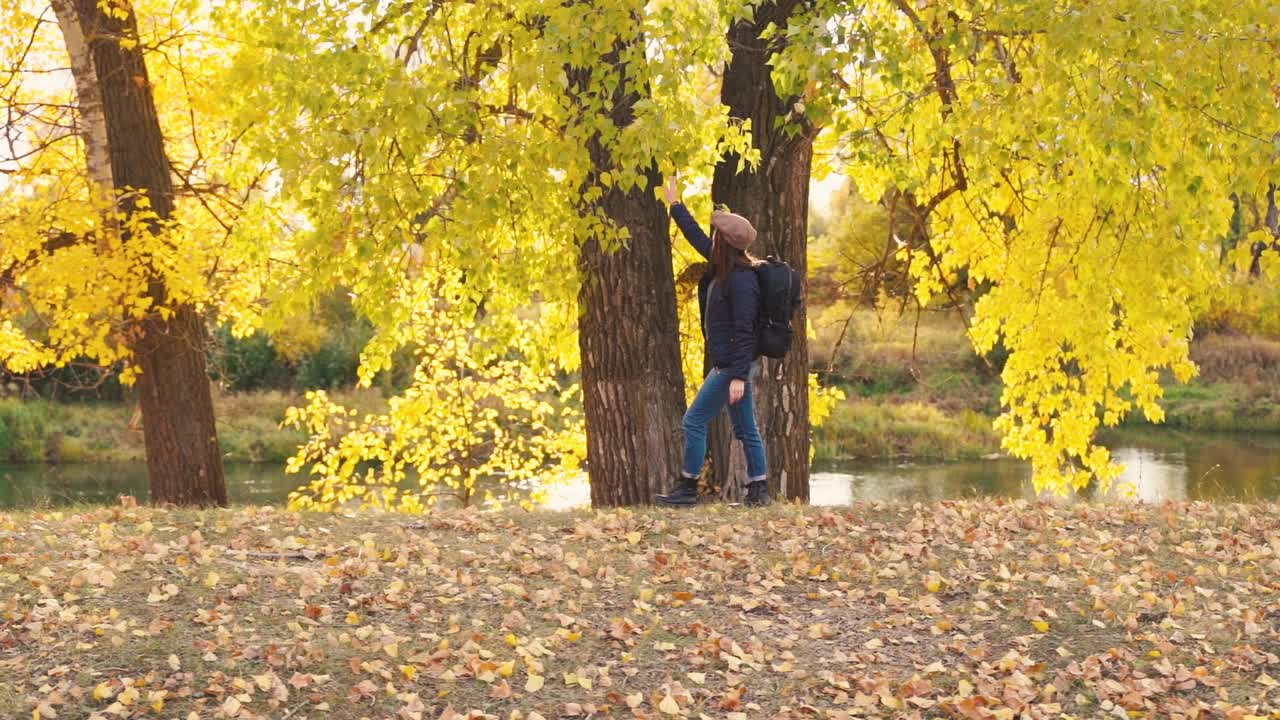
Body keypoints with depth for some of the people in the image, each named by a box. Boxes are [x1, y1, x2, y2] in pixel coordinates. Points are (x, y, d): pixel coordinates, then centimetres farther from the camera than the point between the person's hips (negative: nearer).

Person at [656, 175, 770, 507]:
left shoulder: (742, 281, -20)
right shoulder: (724, 268, 7)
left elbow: (744, 332, -23)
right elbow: (697, 237, 24)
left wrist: (738, 376, -25)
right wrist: (675, 205, 31)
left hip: (731, 365, -10)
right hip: (727, 363, 10)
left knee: (695, 421, -2)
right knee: (745, 429, 11)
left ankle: (687, 488, 7)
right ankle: (759, 490, 16)